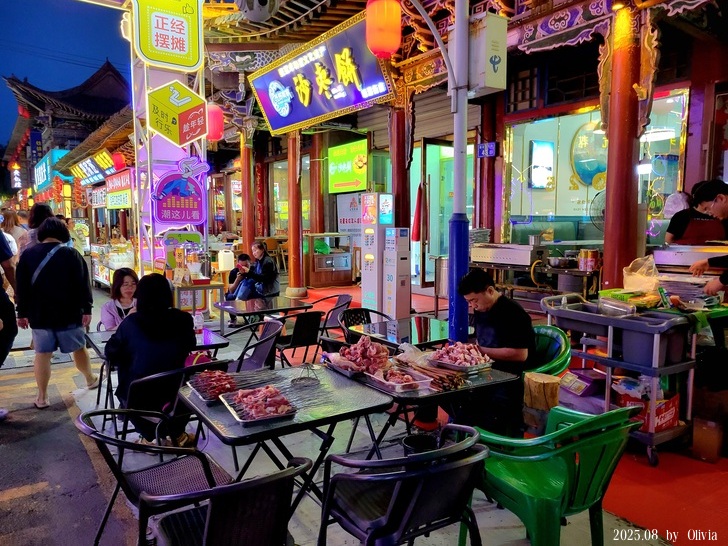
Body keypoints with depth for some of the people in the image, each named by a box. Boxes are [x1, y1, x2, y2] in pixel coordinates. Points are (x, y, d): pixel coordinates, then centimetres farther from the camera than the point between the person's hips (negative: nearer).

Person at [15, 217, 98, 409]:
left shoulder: (27, 255, 3)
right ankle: (91, 379, 31)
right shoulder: (71, 254, -7)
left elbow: (21, 287, 5)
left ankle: (42, 397, 8)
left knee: (42, 354, 5)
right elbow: (83, 284, -10)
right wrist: (87, 309, -6)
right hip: (69, 314, -2)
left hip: (39, 315, 2)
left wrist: (22, 313, 11)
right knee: (79, 348, 14)